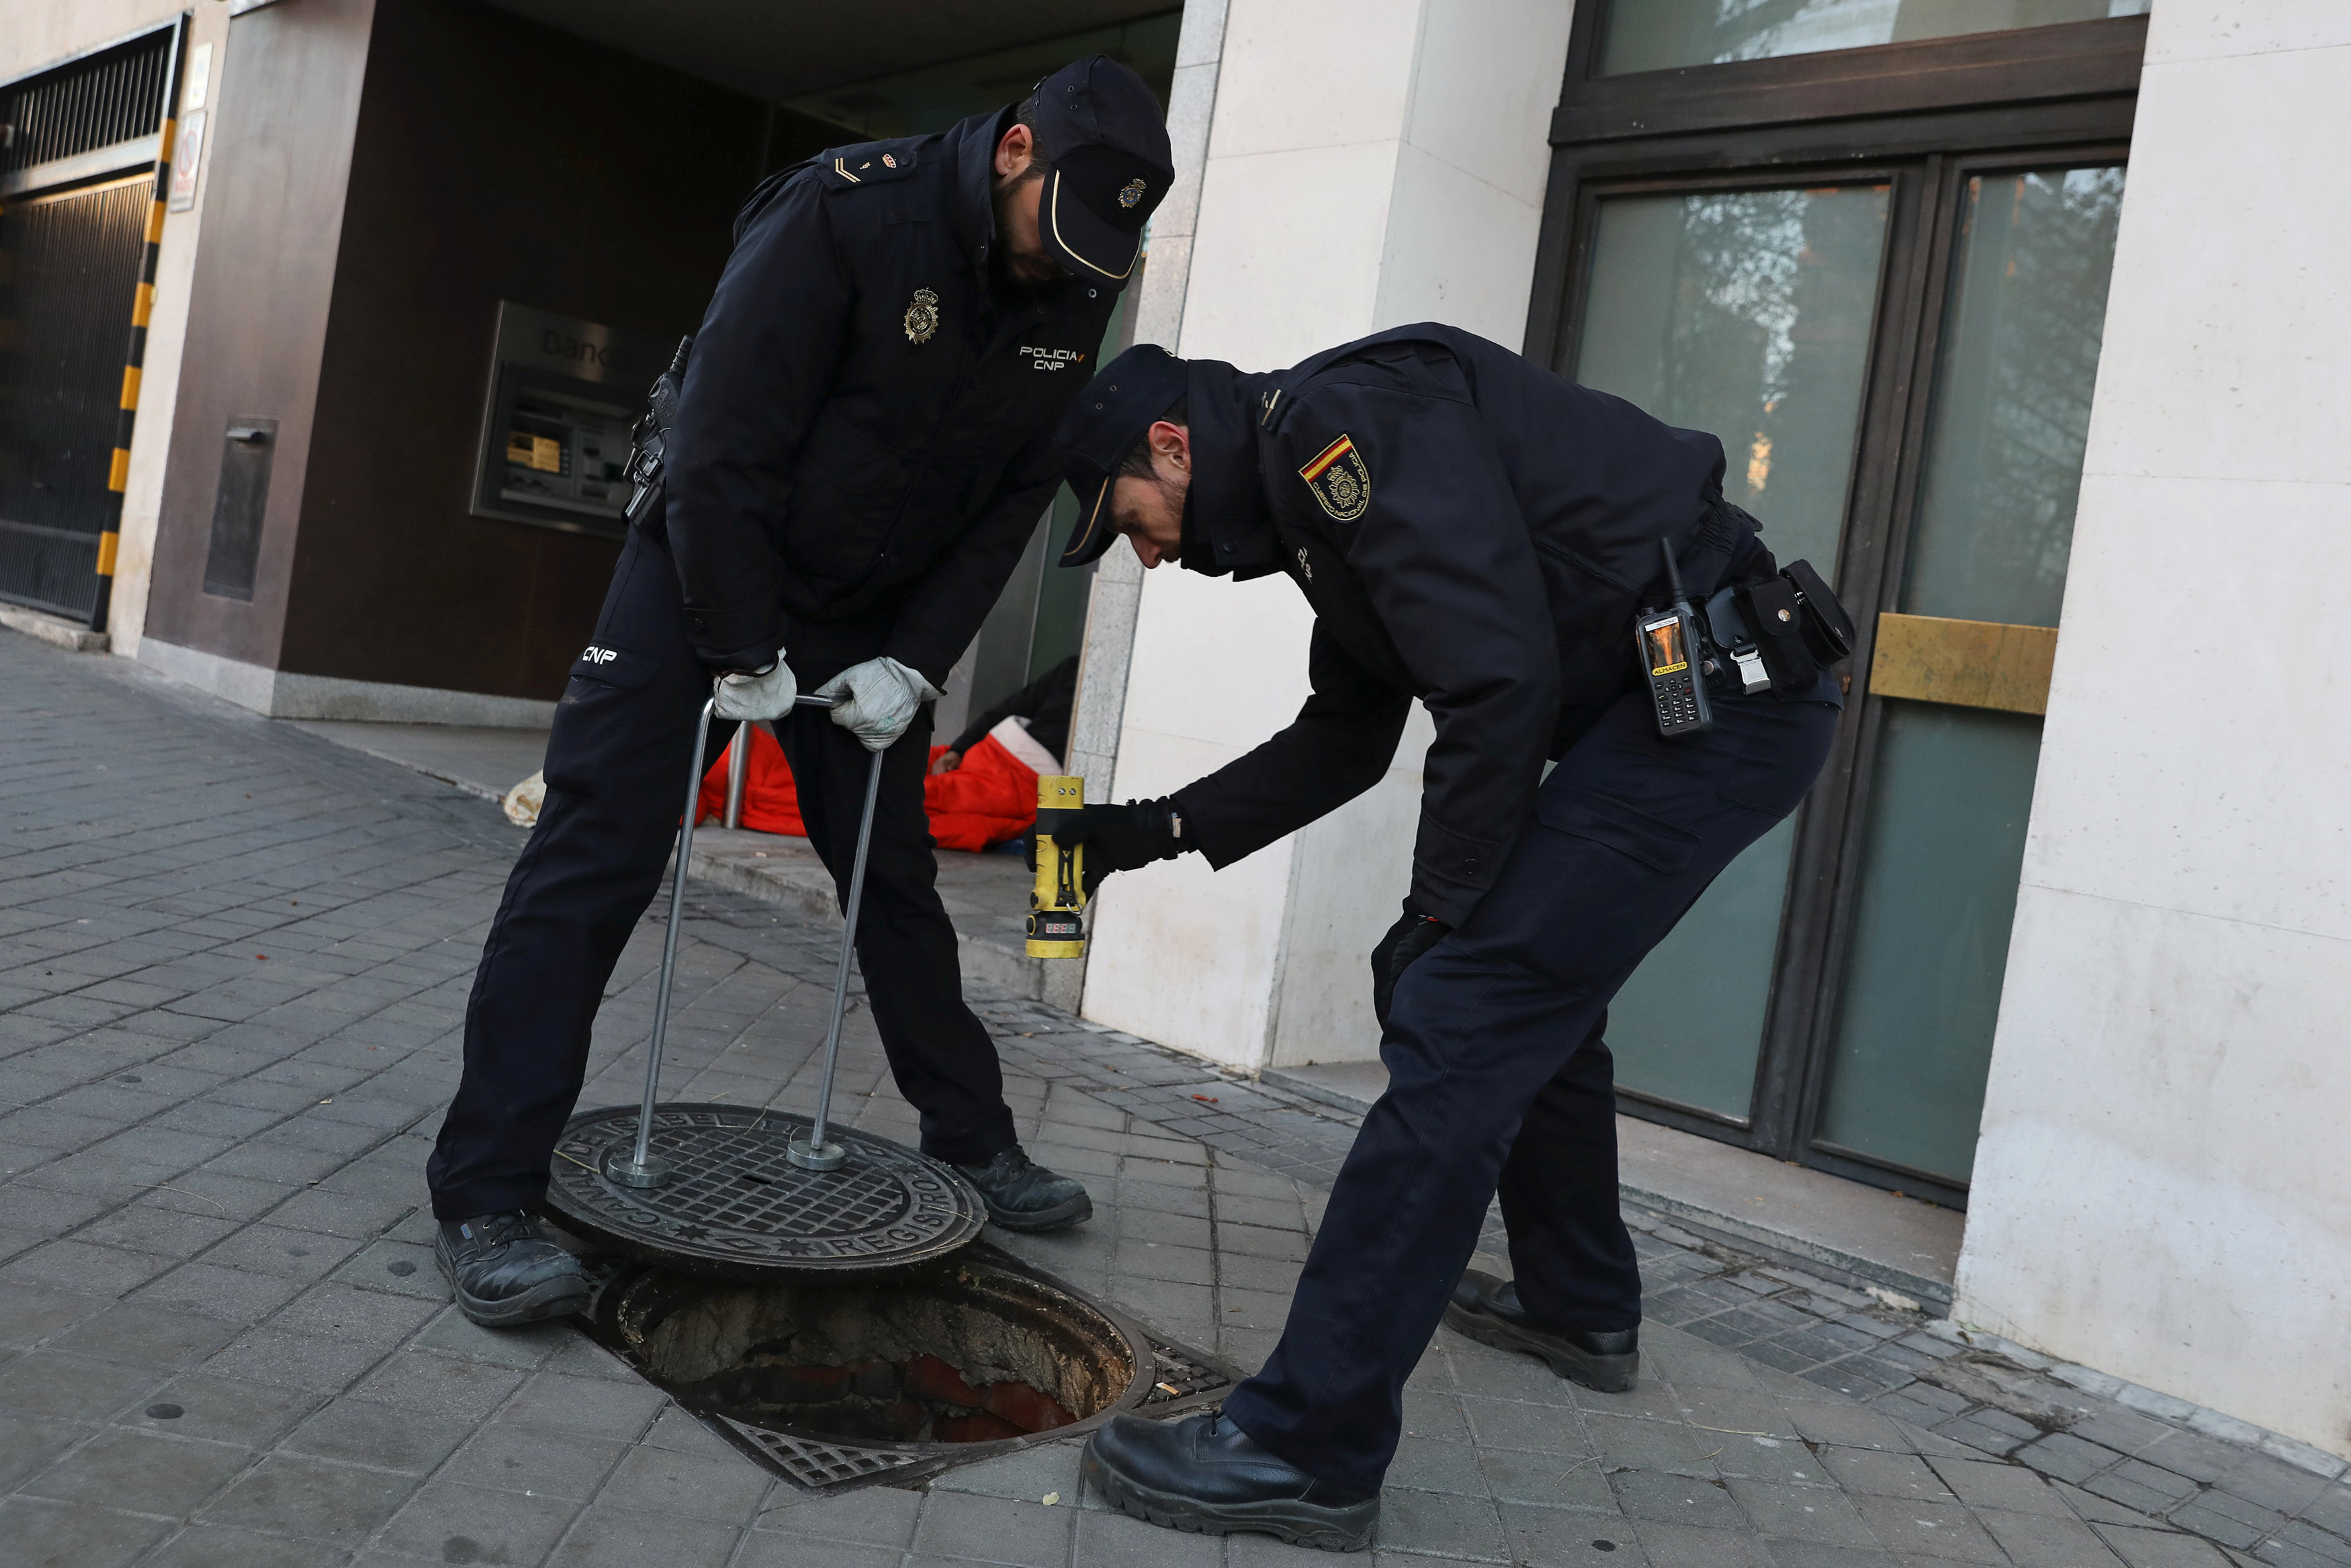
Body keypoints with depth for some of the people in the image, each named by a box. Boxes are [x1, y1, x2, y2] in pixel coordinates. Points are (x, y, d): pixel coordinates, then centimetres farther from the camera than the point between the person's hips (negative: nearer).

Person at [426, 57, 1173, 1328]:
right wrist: (742, 659, -19)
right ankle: (485, 1199, -7)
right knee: (598, 854, -12)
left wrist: (913, 661, -9)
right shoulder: (844, 210, -23)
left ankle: (972, 1143, 27)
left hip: (865, 613, 6)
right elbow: (722, 446, -24)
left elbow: (1013, 503, 0)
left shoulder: (1071, 297, -4)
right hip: (707, 567, -5)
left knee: (895, 875, 13)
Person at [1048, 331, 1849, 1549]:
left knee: (1457, 1018, -15)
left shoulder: (1340, 423, -14)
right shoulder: (1314, 493, 18)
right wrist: (1159, 831, 24)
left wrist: (1440, 908, -13)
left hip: (1719, 698, -11)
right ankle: (1579, 1305, 43)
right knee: (1533, 991, 24)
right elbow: (1341, 745, 27)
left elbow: (1498, 682, -23)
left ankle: (1307, 1447, -11)